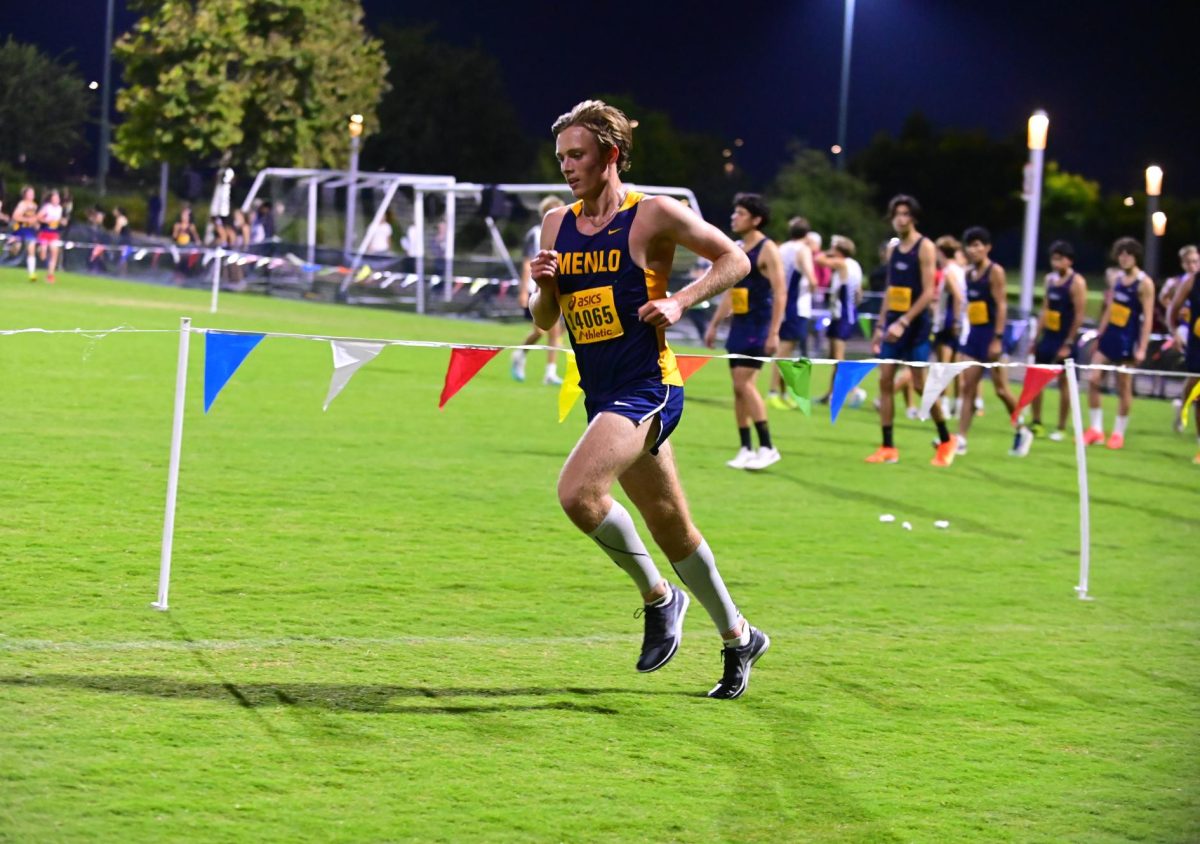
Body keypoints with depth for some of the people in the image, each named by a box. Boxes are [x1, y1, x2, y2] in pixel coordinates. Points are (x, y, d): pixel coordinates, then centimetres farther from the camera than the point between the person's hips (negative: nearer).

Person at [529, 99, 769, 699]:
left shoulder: (653, 215, -8)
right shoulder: (557, 224, 10)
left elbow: (735, 260, -1)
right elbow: (544, 321, 16)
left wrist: (679, 302, -13)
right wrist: (544, 285, -6)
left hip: (647, 387, -7)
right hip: (601, 393, 7)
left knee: (577, 492, -26)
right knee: (669, 525, 15)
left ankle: (658, 596, -5)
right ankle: (738, 637, 31)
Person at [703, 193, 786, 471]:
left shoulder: (767, 250, -11)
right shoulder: (736, 249, 14)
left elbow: (780, 293, -16)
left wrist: (774, 333, -22)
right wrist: (714, 324, 20)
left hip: (758, 326, -8)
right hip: (738, 325, 8)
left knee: (744, 383, -15)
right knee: (739, 388, 6)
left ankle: (767, 447, -11)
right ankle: (746, 450, 10)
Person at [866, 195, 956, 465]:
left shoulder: (925, 247, -9)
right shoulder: (893, 249, 11)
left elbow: (928, 293, -15)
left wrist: (904, 322, -22)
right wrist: (880, 326, 15)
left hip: (915, 324, -7)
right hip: (893, 323, 7)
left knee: (920, 383, -4)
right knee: (885, 380, 0)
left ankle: (945, 440, 13)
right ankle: (887, 448, 2)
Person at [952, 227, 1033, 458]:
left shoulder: (995, 271, -9)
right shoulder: (969, 273, 11)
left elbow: (1002, 305, -14)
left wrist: (998, 339, -20)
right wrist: (963, 331, 16)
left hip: (991, 334, -7)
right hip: (973, 334, 7)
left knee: (1000, 389, 1)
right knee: (968, 388, 0)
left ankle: (1022, 432, 19)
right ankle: (960, 440, -3)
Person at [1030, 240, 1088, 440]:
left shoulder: (1076, 283, -12)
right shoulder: (1050, 279, 10)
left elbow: (1080, 315, -15)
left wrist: (1068, 343, -17)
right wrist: (1037, 337, 12)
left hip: (1064, 340, -7)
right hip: (1048, 336, 7)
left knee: (1063, 383, 0)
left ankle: (1061, 429, 7)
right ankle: (1037, 424, 13)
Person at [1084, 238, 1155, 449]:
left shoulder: (1144, 283, -10)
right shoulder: (1117, 279, 10)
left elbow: (1148, 318, -12)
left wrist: (1142, 348, -17)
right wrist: (1099, 336, 16)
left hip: (1127, 339, -6)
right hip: (1109, 334, 6)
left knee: (1124, 387, 2)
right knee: (1093, 379, -1)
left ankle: (1119, 433, 11)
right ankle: (1096, 428, 7)